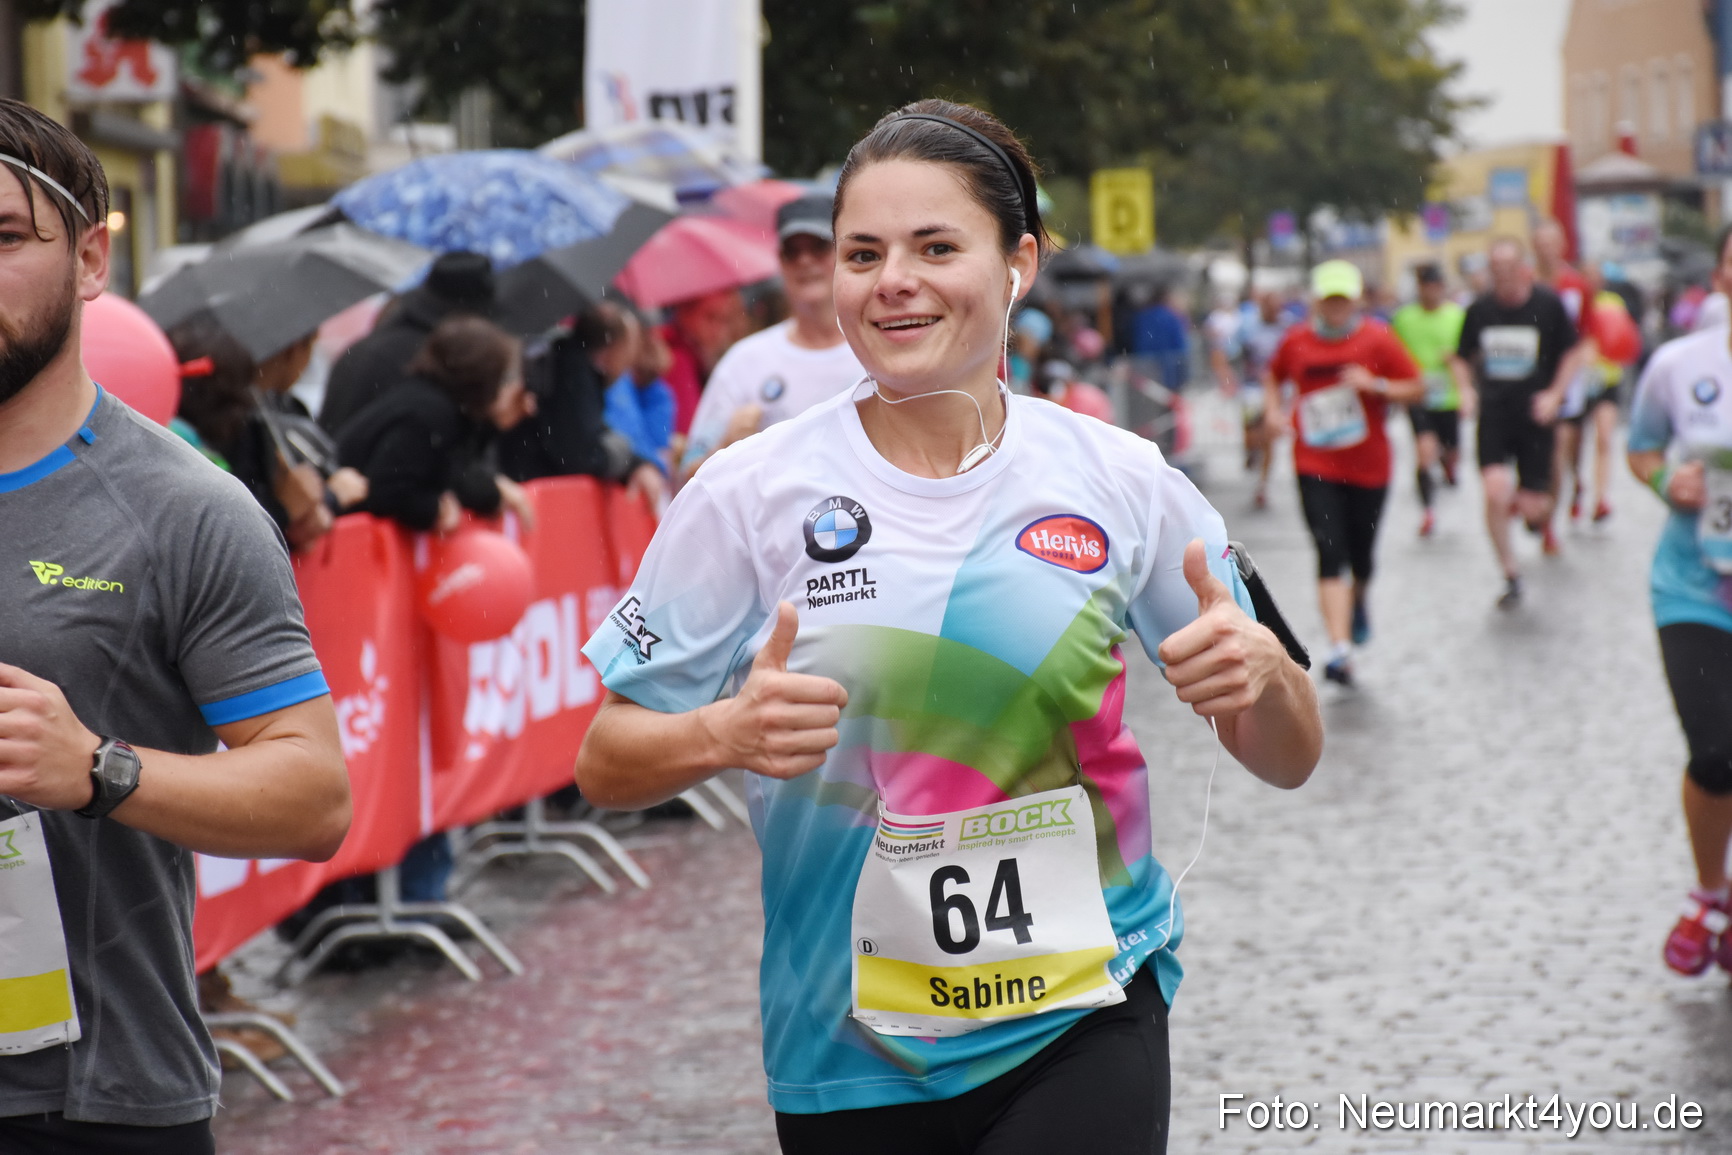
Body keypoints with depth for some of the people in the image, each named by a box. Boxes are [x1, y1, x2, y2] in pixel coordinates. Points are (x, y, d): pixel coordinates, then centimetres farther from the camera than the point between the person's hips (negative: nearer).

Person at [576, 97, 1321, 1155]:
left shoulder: (1122, 482, -1)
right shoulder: (750, 495, -5)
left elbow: (1288, 760, 6)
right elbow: (606, 768, -1)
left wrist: (1262, 675, -17)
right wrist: (726, 734, -22)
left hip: (1085, 1026, 0)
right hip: (850, 1056, 1)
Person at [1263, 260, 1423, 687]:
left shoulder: (1377, 338, -3)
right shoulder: (1296, 341, 3)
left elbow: (1416, 388, -1)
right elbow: (1273, 376, 22)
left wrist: (1375, 385, -17)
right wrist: (1273, 409, 5)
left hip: (1369, 465, 0)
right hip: (1315, 467, 0)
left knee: (1361, 554, 11)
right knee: (1331, 555, -13)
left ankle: (1360, 601, 48)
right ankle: (1340, 649, -18)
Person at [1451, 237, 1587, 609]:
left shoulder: (1548, 304, -4)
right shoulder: (1479, 309, 2)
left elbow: (1573, 352, 6)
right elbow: (1461, 358, 16)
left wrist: (1554, 394, -6)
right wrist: (1467, 390, -3)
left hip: (1534, 414, -1)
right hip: (1493, 414, 1)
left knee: (1532, 506, -2)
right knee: (1495, 491, -18)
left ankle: (1543, 512, 40)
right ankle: (1511, 577, -1)